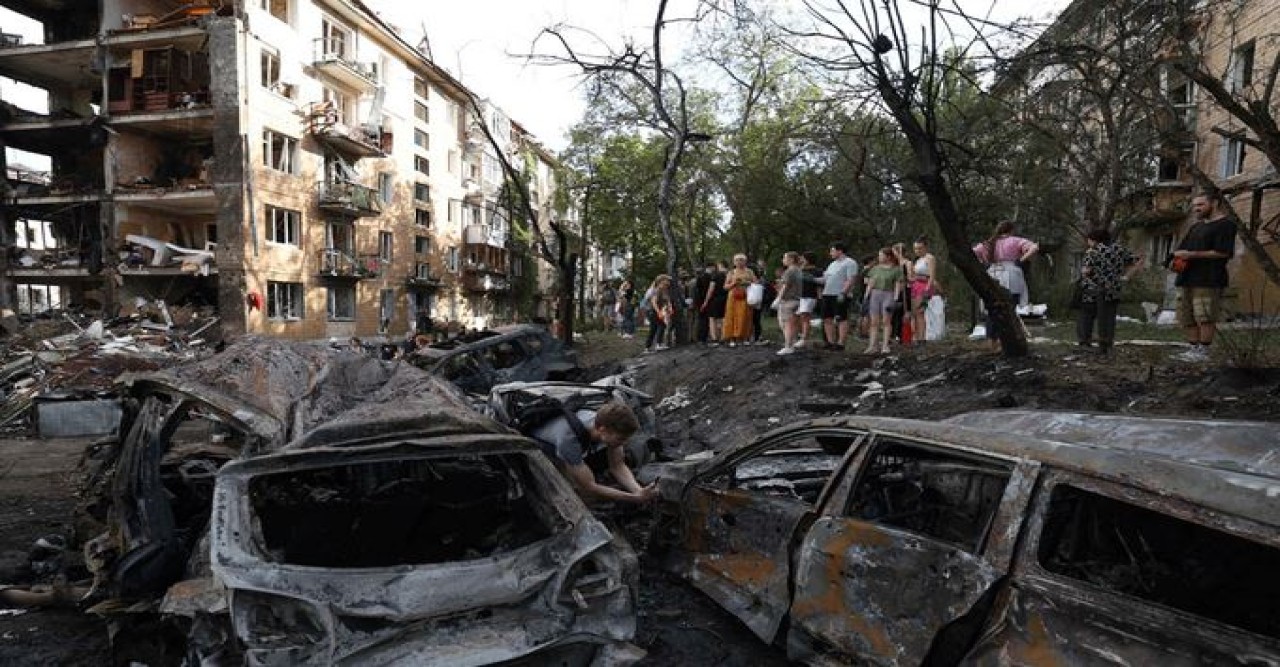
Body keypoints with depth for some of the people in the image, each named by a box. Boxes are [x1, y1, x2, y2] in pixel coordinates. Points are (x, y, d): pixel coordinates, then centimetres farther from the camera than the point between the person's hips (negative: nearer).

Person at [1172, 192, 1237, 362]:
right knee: (1187, 317, 6)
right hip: (1188, 278, 8)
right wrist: (1179, 255, 2)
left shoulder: (1225, 224, -2)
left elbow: (1222, 252, -12)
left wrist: (1191, 255, -14)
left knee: (1204, 317, -10)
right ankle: (1194, 348, 12)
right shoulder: (1196, 226, 24)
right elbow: (1180, 249, 26)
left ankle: (1203, 352, -7)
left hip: (1209, 280, -8)